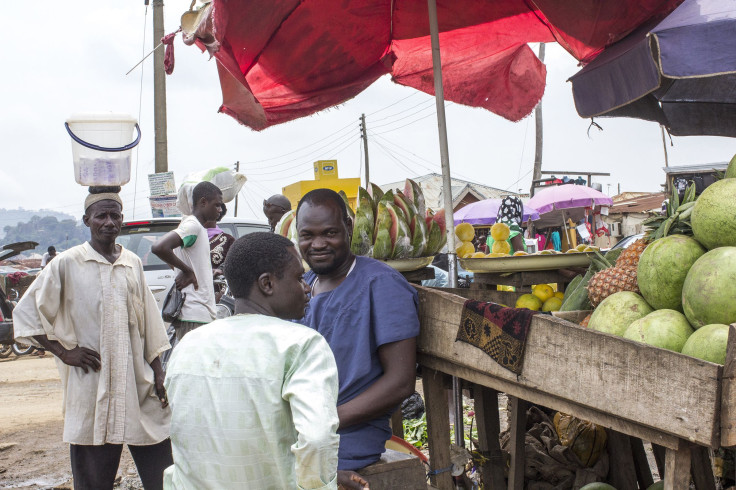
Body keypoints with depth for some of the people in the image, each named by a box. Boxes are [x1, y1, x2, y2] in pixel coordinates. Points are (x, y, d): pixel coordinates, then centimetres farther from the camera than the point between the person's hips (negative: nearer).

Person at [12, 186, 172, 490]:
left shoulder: (133, 263, 10)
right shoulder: (67, 264, -2)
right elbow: (25, 313, 1)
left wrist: (158, 374, 10)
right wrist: (64, 352, -5)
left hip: (138, 383, 4)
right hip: (91, 388, -3)